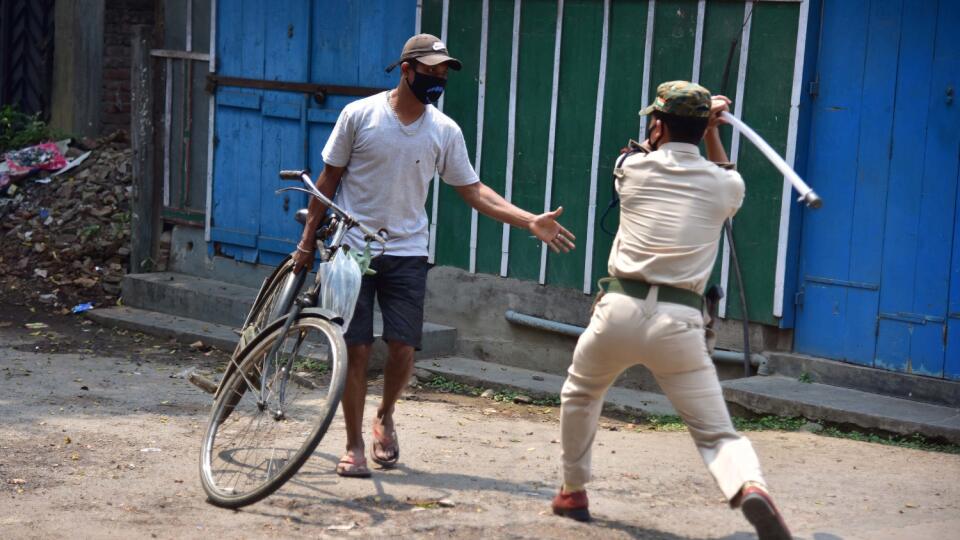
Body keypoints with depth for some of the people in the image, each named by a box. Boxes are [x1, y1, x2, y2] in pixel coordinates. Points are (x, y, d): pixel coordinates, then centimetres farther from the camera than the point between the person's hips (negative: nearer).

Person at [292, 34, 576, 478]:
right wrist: (307, 242, 3)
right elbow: (329, 179, 2)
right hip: (352, 248, -2)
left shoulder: (445, 131, 1)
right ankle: (354, 445, 10)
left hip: (406, 253, 2)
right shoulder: (360, 115, -6)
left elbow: (473, 191, 5)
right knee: (356, 349, -3)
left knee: (403, 348, -5)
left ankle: (385, 418, 25)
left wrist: (531, 222, -6)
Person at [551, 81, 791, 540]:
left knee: (579, 393, 29)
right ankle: (750, 487, -28)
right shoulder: (726, 185, 6)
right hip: (678, 323, 0)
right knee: (716, 433, 1)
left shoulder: (633, 168, 5)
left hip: (619, 310, 1)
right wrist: (710, 130, 33)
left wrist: (699, 118, 33)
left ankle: (573, 492, 37)